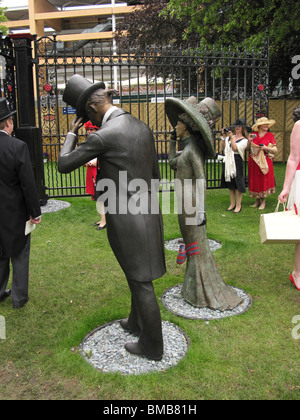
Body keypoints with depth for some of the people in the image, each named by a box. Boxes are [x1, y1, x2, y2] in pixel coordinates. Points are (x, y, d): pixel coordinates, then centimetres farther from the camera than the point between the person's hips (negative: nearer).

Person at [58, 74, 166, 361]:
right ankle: (137, 323, 47)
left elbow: (64, 165, -7)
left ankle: (152, 346, 25)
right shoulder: (142, 127, 5)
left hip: (125, 220, -8)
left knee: (141, 283, 7)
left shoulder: (103, 136, -19)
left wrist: (72, 133, 9)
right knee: (138, 274, 26)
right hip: (147, 213, 8)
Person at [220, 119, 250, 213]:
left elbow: (235, 148, -14)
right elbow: (223, 146, 5)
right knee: (230, 184, 10)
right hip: (228, 161, 5)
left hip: (237, 162, -5)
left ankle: (238, 205, 4)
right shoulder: (230, 137, 13)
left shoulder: (244, 140, -1)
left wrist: (231, 137, -17)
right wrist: (223, 136, -1)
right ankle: (232, 204, 20)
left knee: (238, 184, -5)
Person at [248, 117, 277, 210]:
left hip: (265, 162, -2)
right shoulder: (253, 135, 8)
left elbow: (275, 150, 0)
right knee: (255, 180, 4)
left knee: (264, 180, -5)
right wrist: (249, 140, -7)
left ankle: (263, 201, 5)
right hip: (254, 162, 2)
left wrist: (266, 148, -16)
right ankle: (257, 200, 16)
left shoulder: (270, 136, 3)